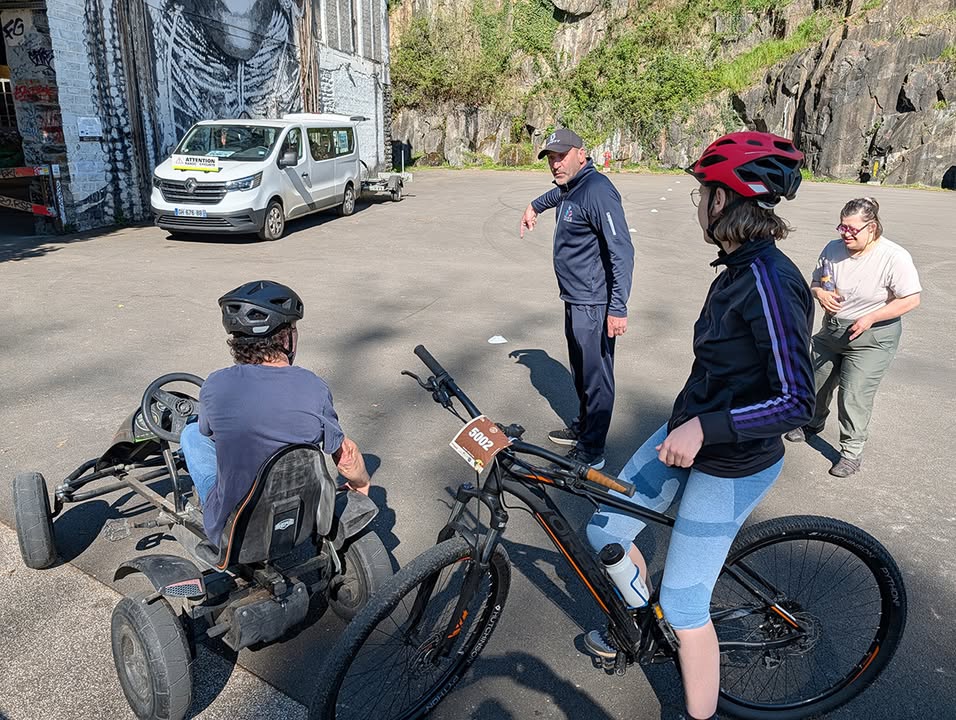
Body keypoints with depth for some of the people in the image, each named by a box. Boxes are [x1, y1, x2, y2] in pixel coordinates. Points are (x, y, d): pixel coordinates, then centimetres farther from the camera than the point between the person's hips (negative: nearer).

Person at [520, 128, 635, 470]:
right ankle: (583, 427, 38)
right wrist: (534, 207, 52)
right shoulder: (568, 188, 11)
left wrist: (618, 308, -27)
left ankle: (591, 452, 10)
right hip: (575, 301, 10)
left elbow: (622, 250, -24)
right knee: (581, 373, 21)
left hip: (595, 306, -10)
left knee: (595, 377, 0)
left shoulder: (597, 190, -19)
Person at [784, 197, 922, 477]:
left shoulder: (894, 257, -19)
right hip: (831, 330, 6)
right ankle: (813, 423, 46)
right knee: (817, 381, 19)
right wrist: (819, 293, -14)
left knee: (854, 395, -6)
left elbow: (911, 299, -17)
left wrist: (870, 318, -23)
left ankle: (852, 451, 11)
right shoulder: (833, 249, -5)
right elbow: (816, 282, 10)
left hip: (871, 338, -6)